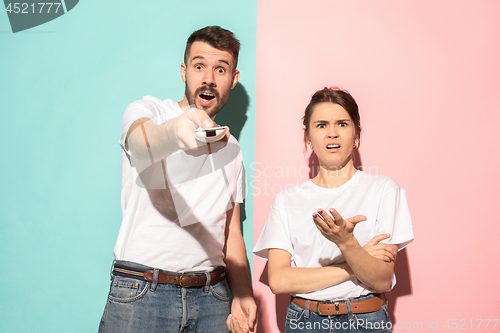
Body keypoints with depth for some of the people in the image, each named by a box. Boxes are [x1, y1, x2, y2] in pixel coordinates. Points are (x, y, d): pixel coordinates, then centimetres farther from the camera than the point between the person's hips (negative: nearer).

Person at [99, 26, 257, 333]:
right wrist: (176, 131, -47)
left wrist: (243, 296, 2)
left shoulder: (231, 148, 16)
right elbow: (143, 144, -25)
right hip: (141, 294, -4)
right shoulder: (148, 110, 0)